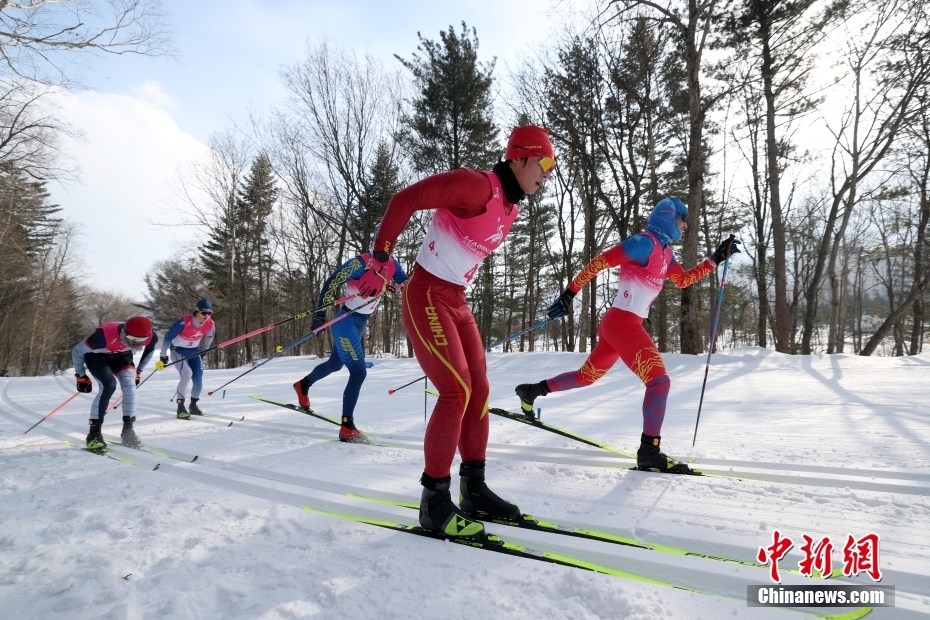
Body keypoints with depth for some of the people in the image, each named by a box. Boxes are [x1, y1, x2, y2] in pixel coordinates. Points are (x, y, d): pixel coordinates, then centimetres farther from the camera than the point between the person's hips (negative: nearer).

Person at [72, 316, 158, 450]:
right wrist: (81, 376, -12)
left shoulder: (150, 336, -30)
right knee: (109, 385, -26)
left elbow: (149, 349, -1)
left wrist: (138, 371, 5)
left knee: (130, 386, -19)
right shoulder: (105, 335, -42)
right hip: (96, 355, -3)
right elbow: (77, 351, -21)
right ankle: (94, 432, -15)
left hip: (121, 355, 3)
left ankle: (128, 430, -5)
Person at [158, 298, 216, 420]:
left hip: (194, 351, 5)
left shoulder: (210, 324, -15)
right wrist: (163, 355, -9)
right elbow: (168, 337, -17)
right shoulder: (185, 321, -29)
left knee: (198, 377, -6)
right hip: (178, 350, -5)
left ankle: (193, 405, 15)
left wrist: (205, 350, 20)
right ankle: (180, 407, -16)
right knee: (187, 374, -24)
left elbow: (209, 336, 10)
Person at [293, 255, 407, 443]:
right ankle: (347, 427, -7)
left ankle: (303, 384, 52)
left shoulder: (391, 265, -1)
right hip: (346, 321, -9)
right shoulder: (361, 262, -22)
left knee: (336, 363, 26)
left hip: (362, 321, 9)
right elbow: (331, 283, -20)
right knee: (359, 371, -14)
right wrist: (320, 315, -22)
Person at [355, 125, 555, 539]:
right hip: (426, 297, -9)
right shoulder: (476, 184, -17)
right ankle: (434, 500, -2)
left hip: (456, 302, 9)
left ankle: (473, 489, 17)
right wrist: (381, 258, -17)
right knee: (457, 390, -14)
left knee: (479, 390, 6)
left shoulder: (511, 207, 12)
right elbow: (404, 200, -19)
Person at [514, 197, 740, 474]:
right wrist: (570, 293, -18)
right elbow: (600, 261, -15)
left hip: (622, 324, 10)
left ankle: (533, 390, 31)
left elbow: (684, 279, 27)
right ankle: (649, 450, -11)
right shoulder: (645, 241, -11)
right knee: (659, 380, -13)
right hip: (622, 322, -10)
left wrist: (717, 257, 21)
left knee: (586, 376, 19)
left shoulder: (664, 251, 19)